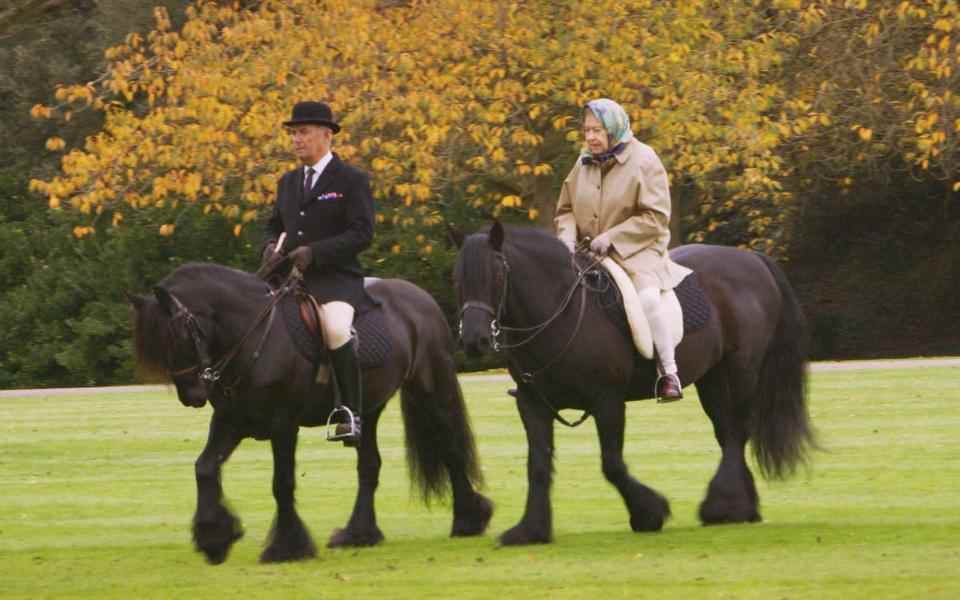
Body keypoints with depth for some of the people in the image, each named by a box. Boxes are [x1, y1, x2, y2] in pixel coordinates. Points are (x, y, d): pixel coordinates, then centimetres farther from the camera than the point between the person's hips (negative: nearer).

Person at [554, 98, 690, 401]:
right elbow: (565, 209, 16)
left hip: (637, 251, -6)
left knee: (647, 298, -32)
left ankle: (669, 373, -24)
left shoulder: (644, 161, -8)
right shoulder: (584, 165, 8)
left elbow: (655, 216, -12)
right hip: (589, 254, 6)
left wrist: (612, 238, -19)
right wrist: (567, 237, -7)